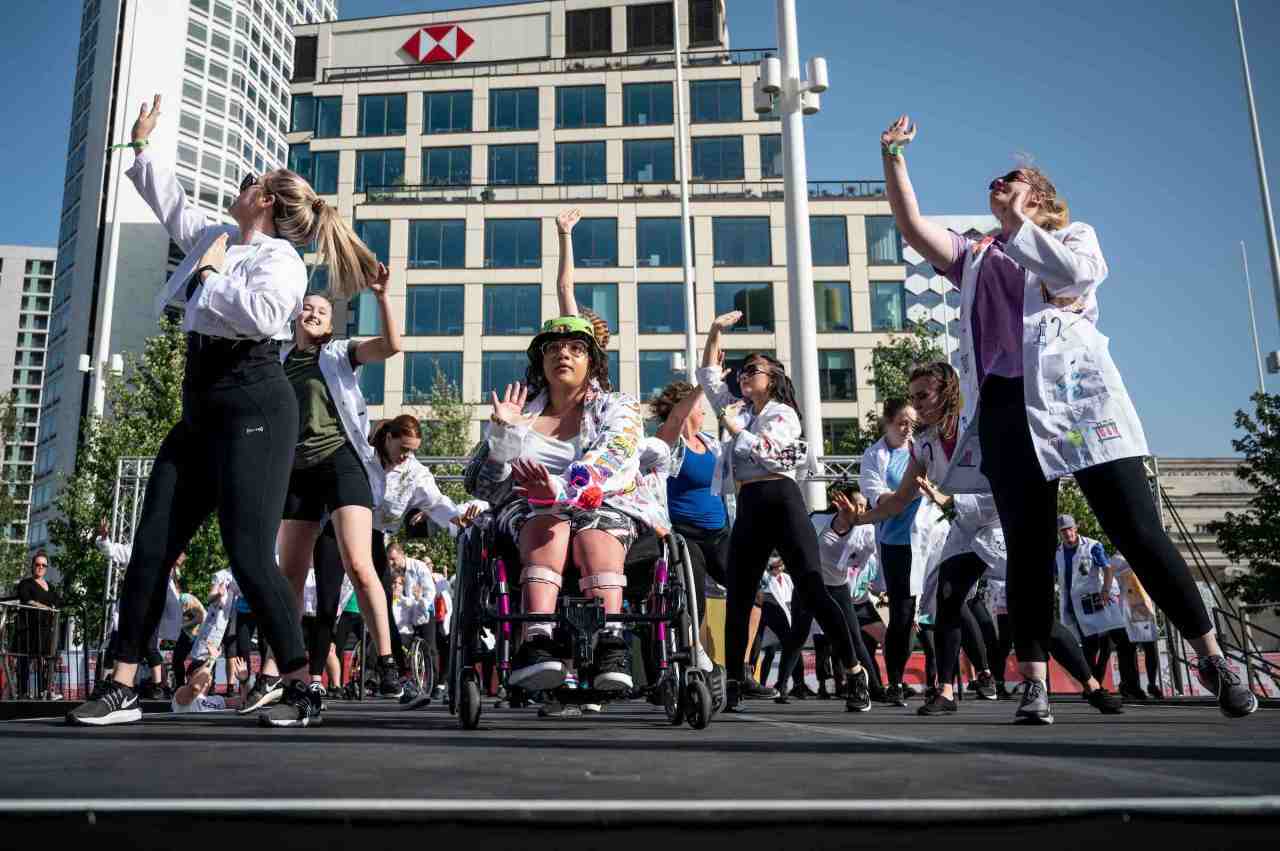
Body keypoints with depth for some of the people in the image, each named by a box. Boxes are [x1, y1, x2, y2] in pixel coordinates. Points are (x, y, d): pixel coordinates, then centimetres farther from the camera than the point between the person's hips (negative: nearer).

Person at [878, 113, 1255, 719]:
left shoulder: (1075, 235, 17)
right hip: (1006, 406, 2)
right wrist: (893, 156, 5)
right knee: (1028, 550, 1)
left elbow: (1073, 275, -7)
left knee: (1138, 532, -5)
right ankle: (1034, 684, 4)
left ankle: (1212, 658, 8)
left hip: (1077, 395, -2)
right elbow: (911, 226, 9)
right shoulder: (975, 256, 22)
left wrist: (1018, 222, 1)